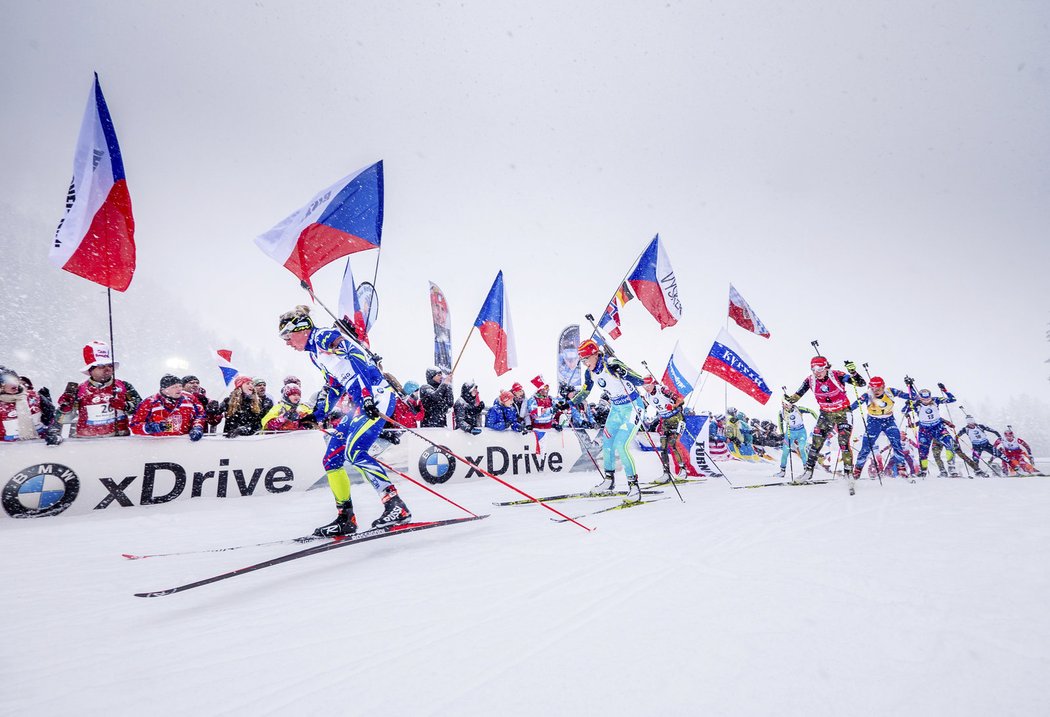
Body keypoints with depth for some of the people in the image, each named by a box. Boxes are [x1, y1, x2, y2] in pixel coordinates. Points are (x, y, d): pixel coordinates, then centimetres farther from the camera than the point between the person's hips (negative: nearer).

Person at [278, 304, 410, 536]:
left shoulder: (324, 337, -8)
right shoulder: (314, 352, 21)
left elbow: (353, 363, -23)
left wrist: (367, 398, -34)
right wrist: (316, 415, 28)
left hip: (376, 396, -10)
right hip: (359, 403, 10)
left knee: (353, 451, -25)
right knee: (331, 460, 8)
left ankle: (396, 506, -22)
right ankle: (345, 518, 16)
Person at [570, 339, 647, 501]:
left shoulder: (610, 364, -25)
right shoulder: (590, 372, -2)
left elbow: (637, 379, -34)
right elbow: (584, 392, 15)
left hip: (633, 407, -8)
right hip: (616, 408, 8)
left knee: (621, 446, -16)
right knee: (607, 443, 11)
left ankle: (634, 486, -5)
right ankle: (609, 479, 30)